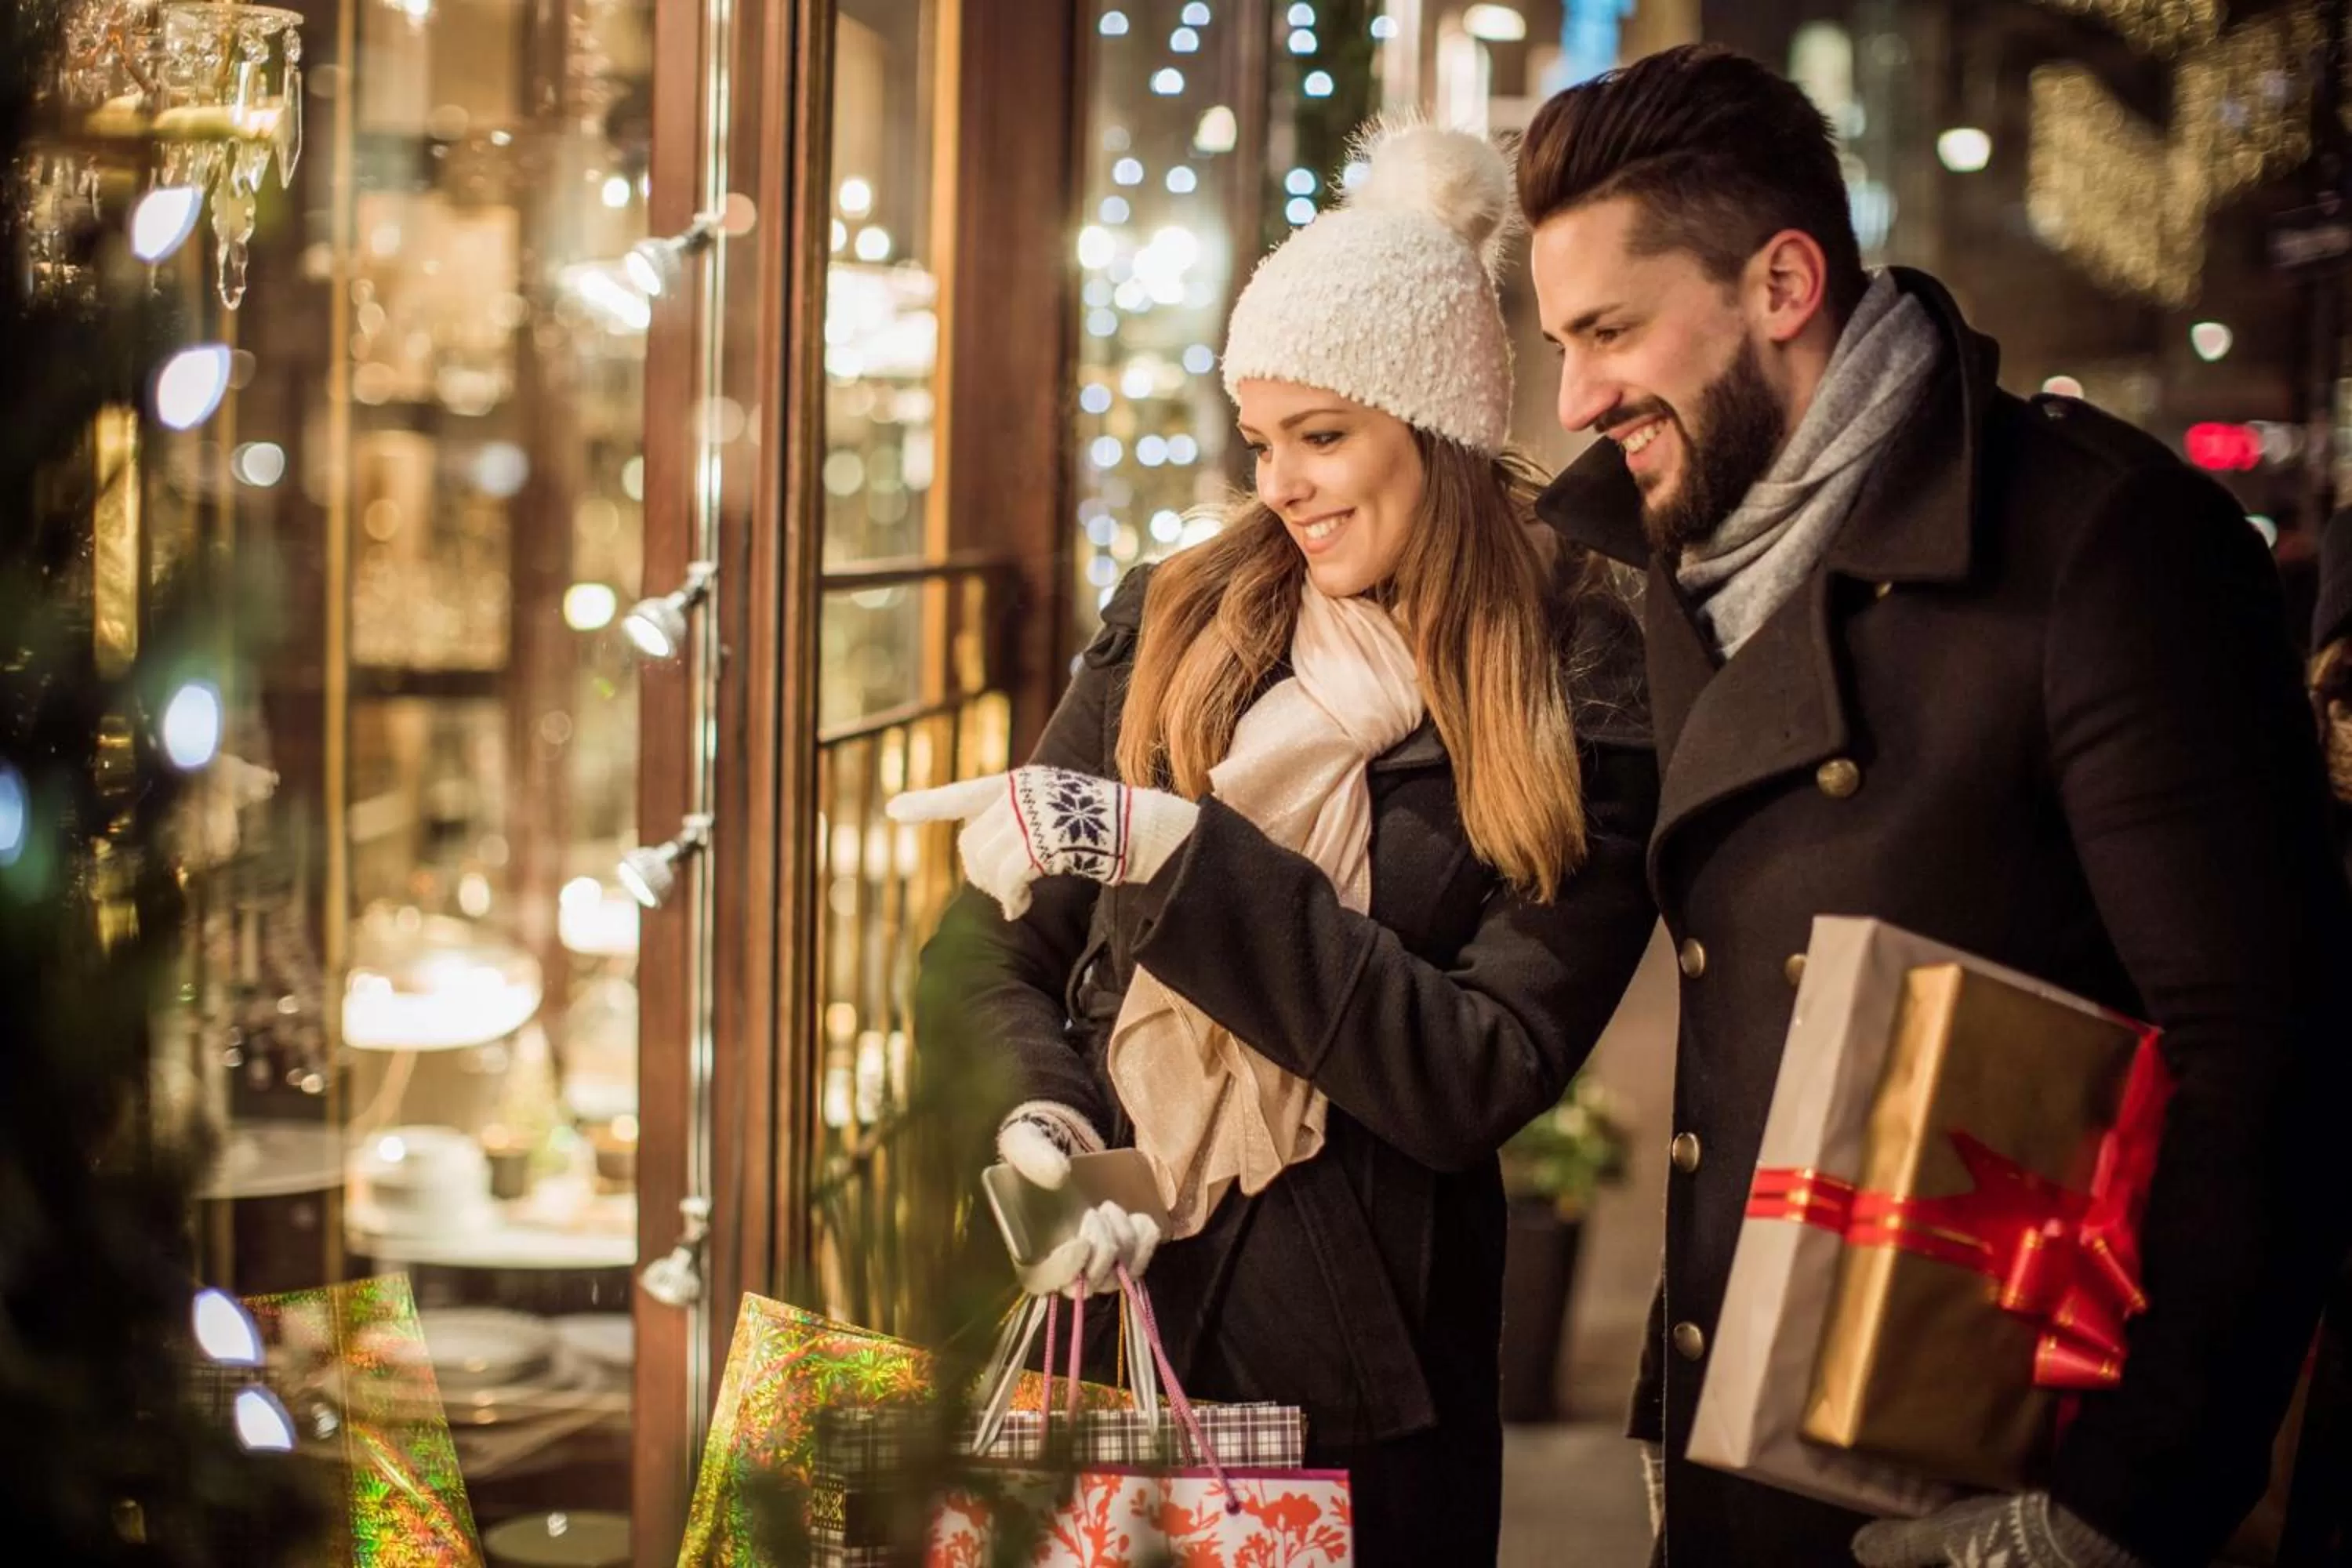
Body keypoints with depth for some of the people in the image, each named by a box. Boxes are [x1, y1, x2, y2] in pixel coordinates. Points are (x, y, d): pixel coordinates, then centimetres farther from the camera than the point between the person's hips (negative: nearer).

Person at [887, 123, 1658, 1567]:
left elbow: (1482, 1080, -16)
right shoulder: (1174, 625, 2)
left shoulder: (1581, 713, -8)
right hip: (1089, 1315, 3)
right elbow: (986, 953, 3)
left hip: (1354, 1395, -3)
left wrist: (1174, 850, -21)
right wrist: (1045, 1120, -18)